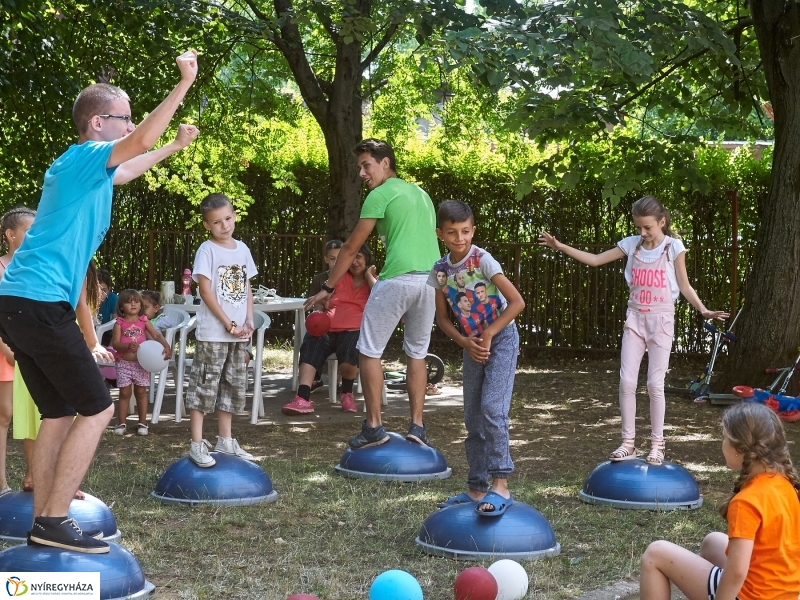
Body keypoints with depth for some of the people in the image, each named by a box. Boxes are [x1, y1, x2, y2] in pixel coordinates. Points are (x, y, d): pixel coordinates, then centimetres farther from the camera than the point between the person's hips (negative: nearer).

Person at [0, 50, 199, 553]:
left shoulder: (86, 167, 22)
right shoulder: (84, 157, -7)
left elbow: (129, 168, 46)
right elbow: (142, 141, -26)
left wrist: (176, 146, 49)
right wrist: (185, 83, -22)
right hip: (41, 303, -10)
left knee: (59, 414, 13)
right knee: (97, 409, -6)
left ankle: (44, 523, 15)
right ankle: (54, 522, -6)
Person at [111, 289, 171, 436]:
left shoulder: (144, 321, 3)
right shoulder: (119, 323, -2)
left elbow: (156, 335, -5)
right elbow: (115, 343, -9)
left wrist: (166, 346, -23)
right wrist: (128, 346, -27)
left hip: (141, 363, 1)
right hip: (124, 363, -1)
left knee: (141, 392, 9)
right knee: (125, 393, 3)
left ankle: (142, 423, 17)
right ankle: (121, 423, 12)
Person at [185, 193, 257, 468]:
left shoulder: (242, 249, 10)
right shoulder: (207, 250, -8)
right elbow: (206, 291, -13)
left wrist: (248, 320, 1)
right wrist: (229, 324, -14)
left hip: (239, 333, 7)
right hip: (212, 332, -6)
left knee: (234, 386, 12)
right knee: (205, 386, -5)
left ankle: (225, 441, 23)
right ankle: (197, 445, -3)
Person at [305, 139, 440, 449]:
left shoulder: (380, 195, 1)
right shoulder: (421, 194, 22)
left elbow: (351, 247, 2)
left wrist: (328, 287, 9)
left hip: (398, 280, -7)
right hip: (431, 279, 7)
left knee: (369, 351, 4)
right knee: (417, 353, 16)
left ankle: (374, 427, 3)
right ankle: (417, 427, 12)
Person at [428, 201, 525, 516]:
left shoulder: (482, 260, -18)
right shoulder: (440, 270, -3)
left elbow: (517, 302, -20)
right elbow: (442, 317, 6)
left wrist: (488, 335, -17)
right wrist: (465, 342, -10)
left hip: (500, 339, -6)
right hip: (471, 345, 6)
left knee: (492, 408, -20)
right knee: (472, 419, 9)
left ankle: (501, 486, -19)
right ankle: (477, 488, 18)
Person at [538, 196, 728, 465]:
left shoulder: (673, 247, -5)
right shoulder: (632, 244, 3)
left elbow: (684, 286, -2)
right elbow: (595, 260, 5)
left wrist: (702, 309, -17)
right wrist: (560, 246, -2)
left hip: (661, 320, -3)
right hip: (635, 319, 3)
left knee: (655, 384, -3)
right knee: (626, 382, -2)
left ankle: (657, 444, 8)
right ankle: (628, 442, 7)